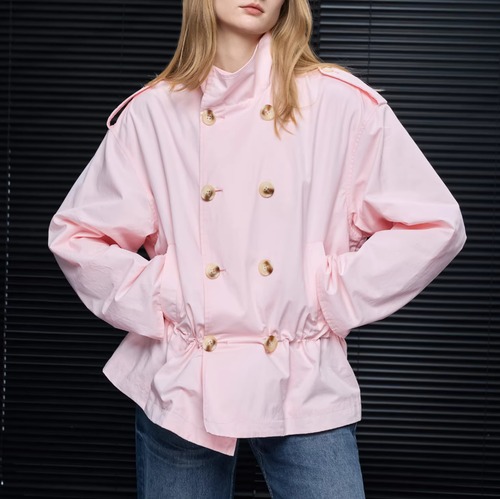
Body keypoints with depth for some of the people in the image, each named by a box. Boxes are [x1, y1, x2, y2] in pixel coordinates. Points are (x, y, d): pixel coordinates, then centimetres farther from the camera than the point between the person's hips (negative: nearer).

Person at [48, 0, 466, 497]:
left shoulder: (342, 102, -2)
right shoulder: (151, 112, 3)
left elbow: (433, 224, 0)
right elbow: (76, 233, 10)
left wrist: (336, 301, -4)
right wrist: (152, 304, -1)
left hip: (302, 385, -1)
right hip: (180, 381, 2)